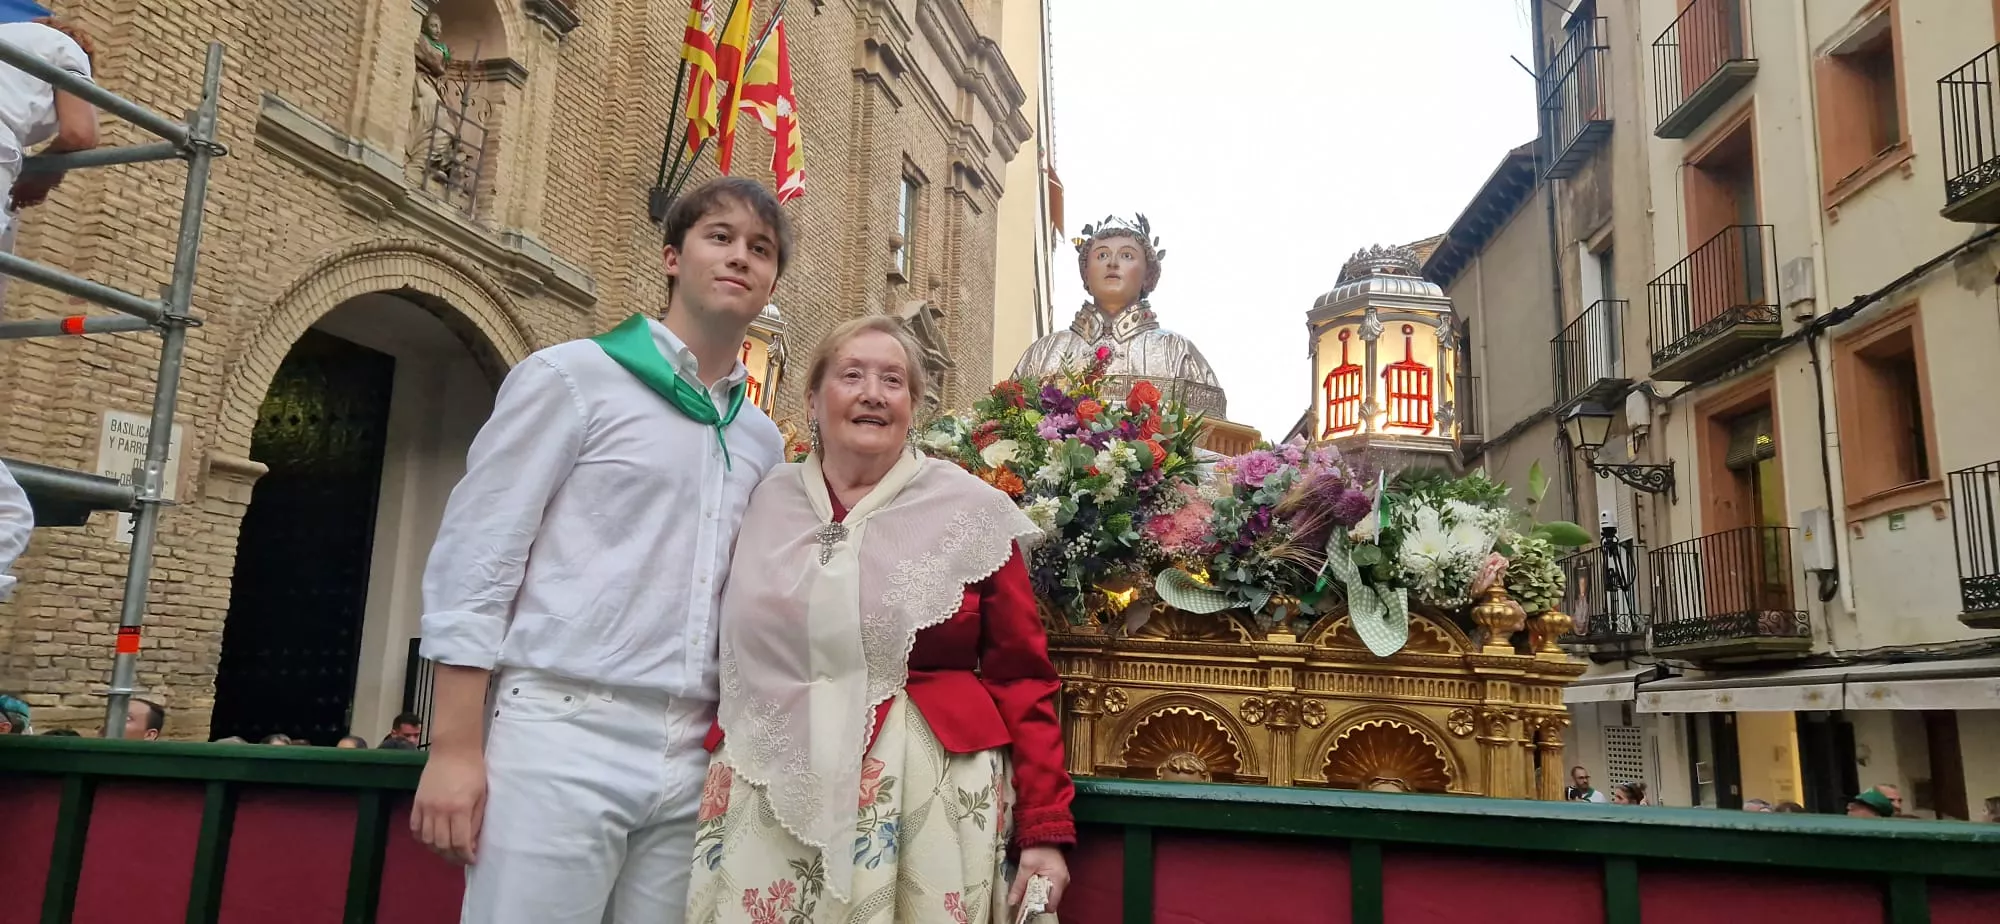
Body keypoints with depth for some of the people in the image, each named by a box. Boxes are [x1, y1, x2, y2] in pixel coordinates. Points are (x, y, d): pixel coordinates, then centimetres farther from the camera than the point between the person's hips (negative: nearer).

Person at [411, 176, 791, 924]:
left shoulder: (762, 440, 15)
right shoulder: (574, 377, 0)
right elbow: (475, 560, -4)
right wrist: (455, 748, -10)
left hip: (692, 761, 5)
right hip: (562, 736, -5)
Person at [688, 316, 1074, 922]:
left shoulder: (970, 509, -2)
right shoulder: (766, 503, 7)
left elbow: (1022, 679, -2)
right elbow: (725, 658, 13)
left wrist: (1045, 829, -5)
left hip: (923, 799, -2)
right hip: (769, 800, 3)